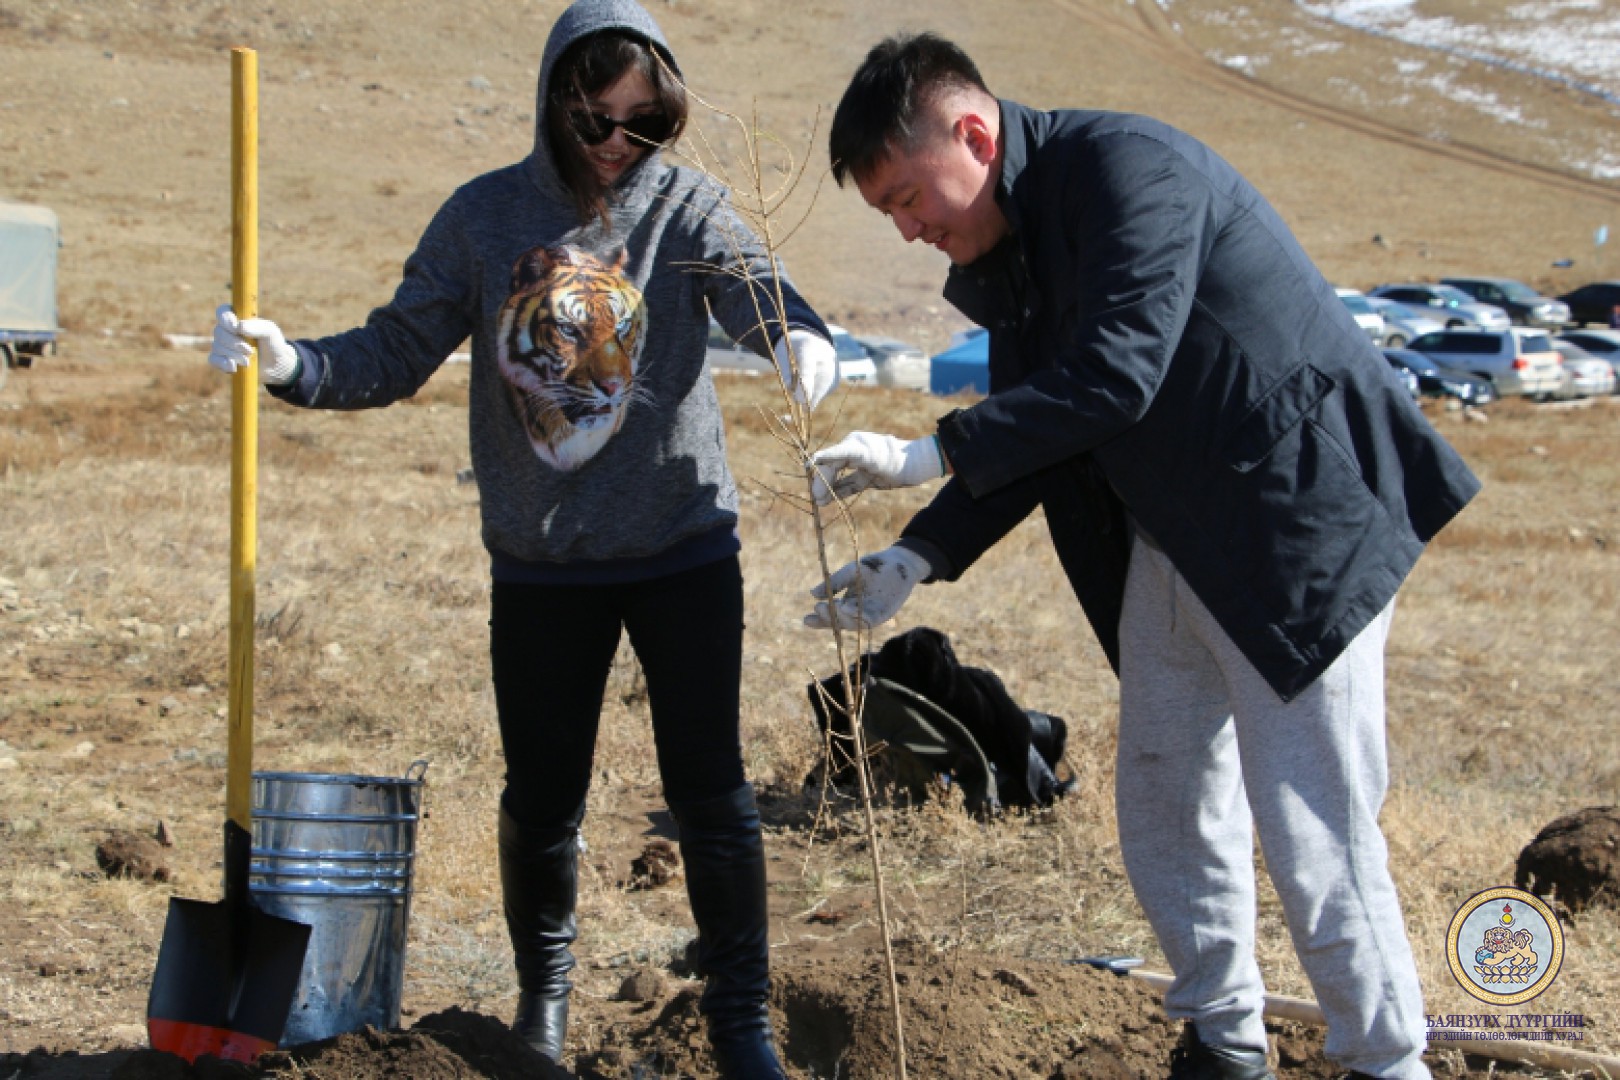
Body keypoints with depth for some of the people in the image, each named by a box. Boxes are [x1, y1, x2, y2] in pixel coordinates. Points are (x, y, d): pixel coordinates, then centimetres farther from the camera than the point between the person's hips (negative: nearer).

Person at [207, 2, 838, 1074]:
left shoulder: (686, 206, -3)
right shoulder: (485, 215, 0)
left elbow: (755, 286, -21)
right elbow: (398, 351, -1)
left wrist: (801, 336, -44)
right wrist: (296, 365, -19)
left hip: (683, 550, -1)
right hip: (539, 564, 1)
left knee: (710, 792, 0)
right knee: (541, 799, 10)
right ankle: (545, 986, 34)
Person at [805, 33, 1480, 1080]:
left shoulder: (1128, 167, -21)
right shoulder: (1003, 252, 7)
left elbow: (1111, 380, -28)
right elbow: (1029, 435, 12)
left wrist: (925, 453, -23)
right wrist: (917, 560, 1)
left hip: (1298, 527, -9)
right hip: (1168, 548, 9)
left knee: (1313, 835, -6)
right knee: (1167, 816, 14)